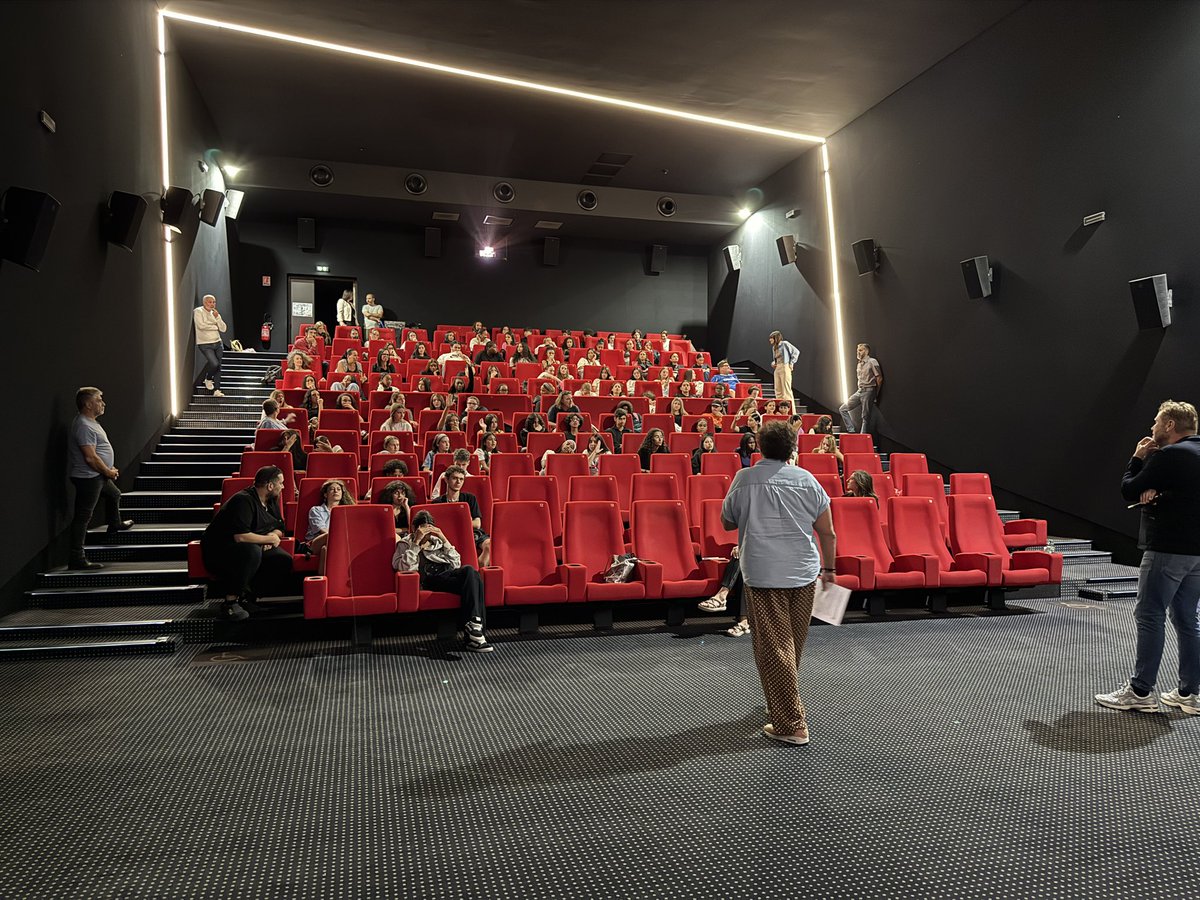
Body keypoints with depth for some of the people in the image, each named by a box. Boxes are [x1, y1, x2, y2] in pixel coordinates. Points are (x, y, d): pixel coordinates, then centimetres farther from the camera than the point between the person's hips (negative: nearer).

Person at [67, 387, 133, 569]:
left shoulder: (90, 422, 11)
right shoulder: (84, 426, -22)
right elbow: (91, 458, -27)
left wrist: (110, 469, 11)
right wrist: (109, 471, -13)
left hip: (99, 476, 11)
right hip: (87, 477, -11)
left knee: (114, 495, 32)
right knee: (83, 516, -7)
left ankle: (115, 525, 57)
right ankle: (76, 558, -3)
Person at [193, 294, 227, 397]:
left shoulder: (215, 313, 13)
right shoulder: (198, 311, -5)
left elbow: (223, 329, 5)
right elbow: (201, 325, -19)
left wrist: (217, 317, -7)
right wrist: (215, 327, -5)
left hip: (217, 343, 6)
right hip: (205, 344, -6)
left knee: (218, 367, 1)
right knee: (214, 364, -21)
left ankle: (217, 390, 6)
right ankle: (208, 379, 9)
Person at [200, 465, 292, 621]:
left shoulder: (271, 501, 6)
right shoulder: (244, 500, -22)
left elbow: (279, 529, 14)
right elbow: (240, 536, -31)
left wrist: (272, 535, -11)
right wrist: (270, 538, -18)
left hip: (251, 550, 8)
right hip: (218, 550, -8)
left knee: (284, 560, -14)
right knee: (252, 551, -38)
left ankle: (247, 597, -5)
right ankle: (230, 602, -26)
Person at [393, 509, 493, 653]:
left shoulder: (437, 541, 30)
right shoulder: (405, 543, 19)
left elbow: (456, 564, 15)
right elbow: (403, 566, -4)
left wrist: (444, 539, 8)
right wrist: (417, 541, -6)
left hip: (449, 574, 4)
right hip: (431, 578, -4)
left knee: (470, 570, -33)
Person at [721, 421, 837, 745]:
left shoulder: (744, 479, -2)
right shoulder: (806, 479, 3)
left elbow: (727, 522, 11)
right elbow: (827, 531, 4)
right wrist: (828, 568, 16)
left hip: (763, 575, -3)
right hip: (804, 573, 4)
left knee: (774, 648, 0)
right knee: (793, 645, 18)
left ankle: (791, 725, 1)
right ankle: (780, 704, 36)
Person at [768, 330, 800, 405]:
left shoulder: (784, 344, -4)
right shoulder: (774, 347, 18)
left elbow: (796, 352, -5)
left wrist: (791, 363, -7)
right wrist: (773, 363, 8)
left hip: (785, 368, -8)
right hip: (777, 369, 8)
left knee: (786, 389, -9)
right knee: (778, 390, 5)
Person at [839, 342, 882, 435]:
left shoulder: (872, 362, -8)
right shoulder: (859, 363, 16)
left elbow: (879, 378, -9)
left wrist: (876, 393, -3)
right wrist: (860, 389, 13)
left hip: (868, 392, -8)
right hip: (859, 391, 8)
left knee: (865, 417, -5)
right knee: (843, 409, 3)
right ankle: (852, 430, 5)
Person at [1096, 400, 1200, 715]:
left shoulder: (1168, 455, -14)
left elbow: (1128, 491, -10)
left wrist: (1137, 459, 4)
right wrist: (1155, 493, -1)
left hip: (1168, 549, -9)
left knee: (1149, 617, -4)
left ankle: (1140, 692, -2)